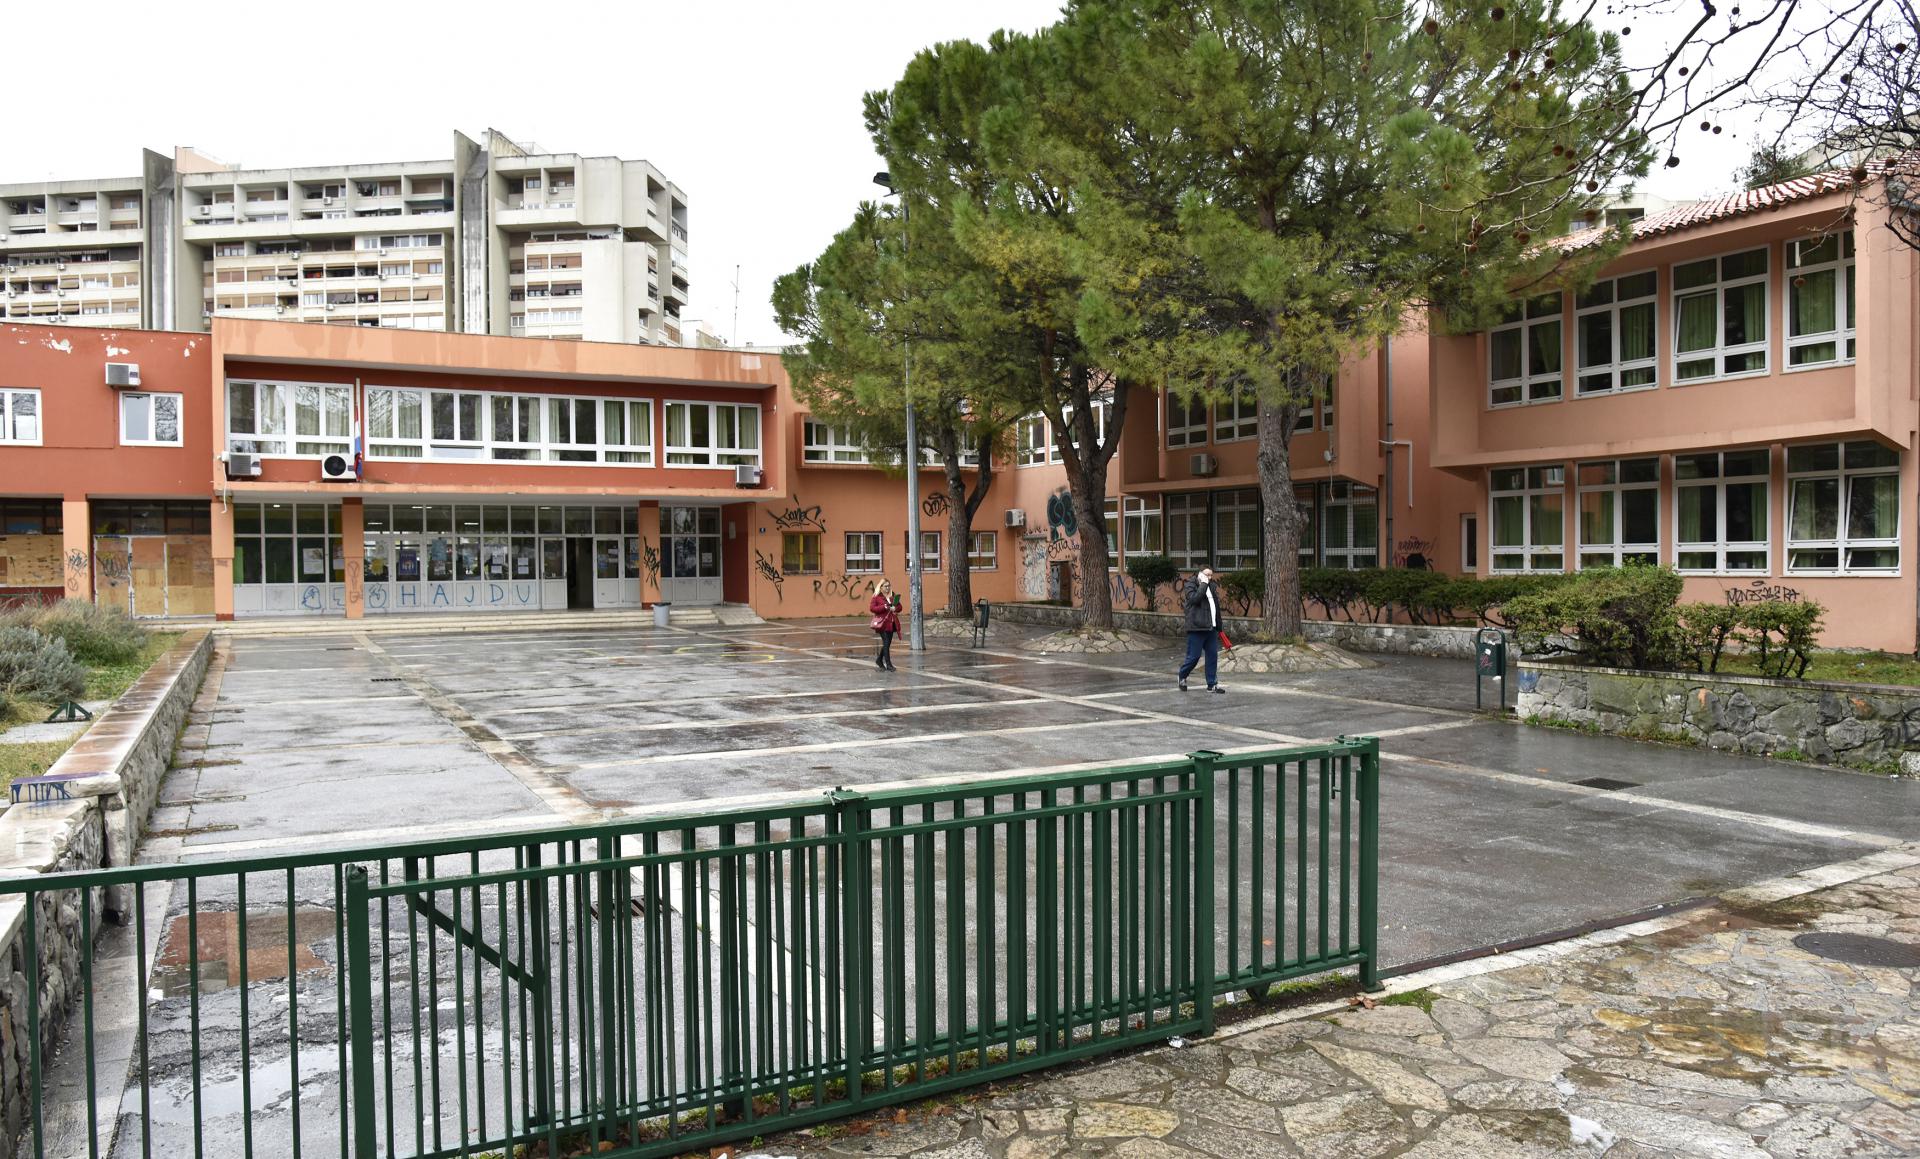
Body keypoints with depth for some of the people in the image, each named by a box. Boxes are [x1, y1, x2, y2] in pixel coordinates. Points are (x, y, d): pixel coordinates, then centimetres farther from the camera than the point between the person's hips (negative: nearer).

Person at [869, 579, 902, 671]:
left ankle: (879, 660, 31)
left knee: (887, 643, 12)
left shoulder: (893, 596, 14)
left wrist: (895, 608, -9)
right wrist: (884, 607, -20)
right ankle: (888, 664, -9)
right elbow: (871, 608, -11)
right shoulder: (876, 597, -2)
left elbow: (899, 607, 15)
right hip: (882, 623, -6)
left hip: (891, 623, 6)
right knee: (886, 643, -11)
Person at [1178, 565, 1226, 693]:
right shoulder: (1191, 585, -4)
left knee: (1213, 656, 5)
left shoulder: (1212, 587, 16)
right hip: (1197, 628, -7)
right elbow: (1194, 599, -24)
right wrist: (1203, 584, -17)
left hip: (1211, 628, 7)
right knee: (1194, 656, -3)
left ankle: (1212, 684, 11)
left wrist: (1219, 627, 20)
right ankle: (1182, 677, 21)